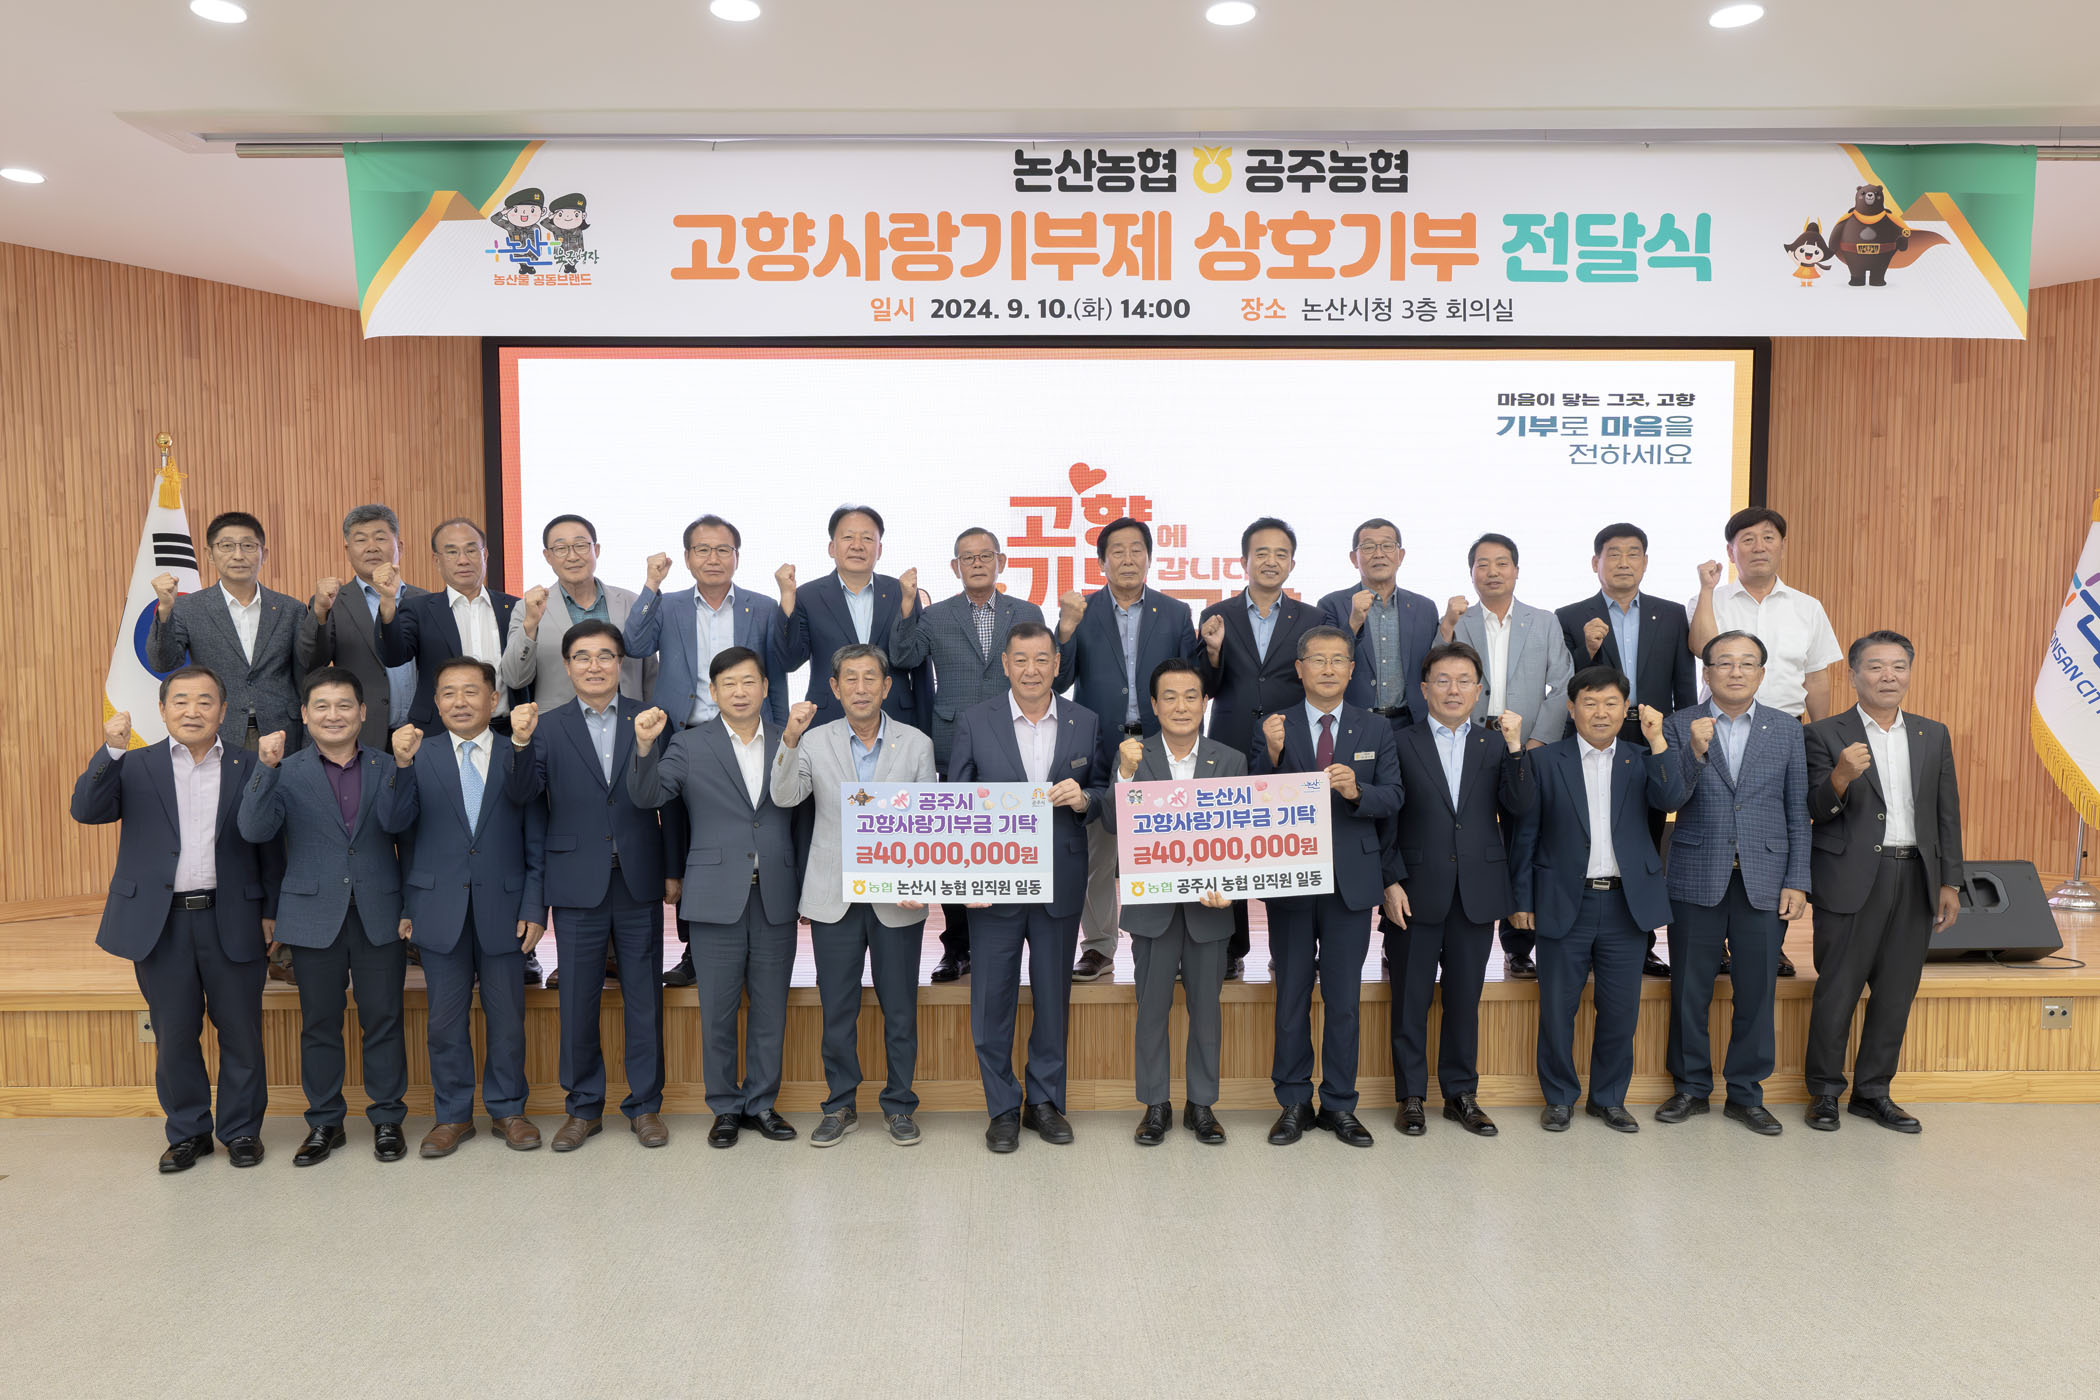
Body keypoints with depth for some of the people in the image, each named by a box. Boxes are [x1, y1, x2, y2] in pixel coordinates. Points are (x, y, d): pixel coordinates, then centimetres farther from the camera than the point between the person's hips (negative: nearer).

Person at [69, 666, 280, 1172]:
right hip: (160, 923, 1)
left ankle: (242, 1131, 21)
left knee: (241, 1032, 6)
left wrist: (271, 911, 1)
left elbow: (270, 845, 5)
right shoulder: (136, 766, 7)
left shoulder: (248, 768, 4)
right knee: (174, 1036, 10)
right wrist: (111, 751, -20)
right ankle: (188, 1132, 26)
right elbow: (87, 810, -8)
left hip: (231, 920, -1)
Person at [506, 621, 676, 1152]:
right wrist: (521, 744, -26)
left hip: (639, 882, 0)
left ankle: (644, 1104, 21)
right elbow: (523, 794, -8)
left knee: (643, 997, 8)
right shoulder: (547, 726, 4)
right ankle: (583, 1107, 24)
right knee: (577, 1000, 8)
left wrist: (673, 870, 2)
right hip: (578, 884, 0)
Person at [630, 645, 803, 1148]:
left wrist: (807, 891, 4)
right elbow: (647, 796, -8)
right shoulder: (689, 745, 3)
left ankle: (761, 1103, 24)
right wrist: (645, 745, -25)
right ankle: (725, 1107, 21)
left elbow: (802, 820, 8)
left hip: (776, 898, 2)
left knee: (771, 1008, 10)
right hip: (718, 897, -1)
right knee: (718, 1010, 6)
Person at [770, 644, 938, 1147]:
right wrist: (790, 739, -28)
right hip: (834, 898, 0)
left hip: (897, 900, 0)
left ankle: (899, 1105, 24)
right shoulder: (815, 741, 2)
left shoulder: (917, 744, 2)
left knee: (900, 1008, 7)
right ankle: (841, 1106, 25)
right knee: (837, 1008, 9)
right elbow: (784, 797, -13)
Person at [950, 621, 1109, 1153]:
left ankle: (1046, 1101, 27)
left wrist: (1084, 798, -13)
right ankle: (1003, 1108, 20)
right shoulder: (975, 721, 0)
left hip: (1060, 883, 2)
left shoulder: (1085, 723, 4)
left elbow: (1103, 792, 10)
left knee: (1054, 996, 11)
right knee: (993, 999, 5)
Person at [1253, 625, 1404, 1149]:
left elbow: (1392, 800, 0)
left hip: (1352, 883, 1)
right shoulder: (1274, 727, 1)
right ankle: (1293, 1103, 22)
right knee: (1291, 997, 9)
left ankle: (1340, 1106, 21)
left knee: (1344, 1000, 8)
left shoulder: (1375, 729, 6)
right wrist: (1273, 754, -23)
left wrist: (1356, 791, -20)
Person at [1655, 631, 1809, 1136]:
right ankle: (1691, 1087, 23)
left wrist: (1797, 881, 0)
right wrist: (1696, 753, -22)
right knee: (1689, 992, 7)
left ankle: (1746, 1094, 22)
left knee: (1757, 994, 7)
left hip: (1764, 882, 1)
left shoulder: (1787, 730, 6)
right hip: (1697, 880, -1)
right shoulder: (1680, 727, 1)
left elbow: (1798, 811, 6)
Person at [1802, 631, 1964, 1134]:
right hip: (1852, 880, -4)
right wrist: (1841, 777, -28)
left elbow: (1947, 813, 13)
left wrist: (1950, 883, 9)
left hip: (1915, 881, 5)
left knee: (1896, 993, 11)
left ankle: (1873, 1092, 24)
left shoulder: (1933, 735, 12)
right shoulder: (1826, 734, -2)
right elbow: (1814, 812, -8)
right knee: (1837, 990, 0)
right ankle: (1825, 1093, 14)